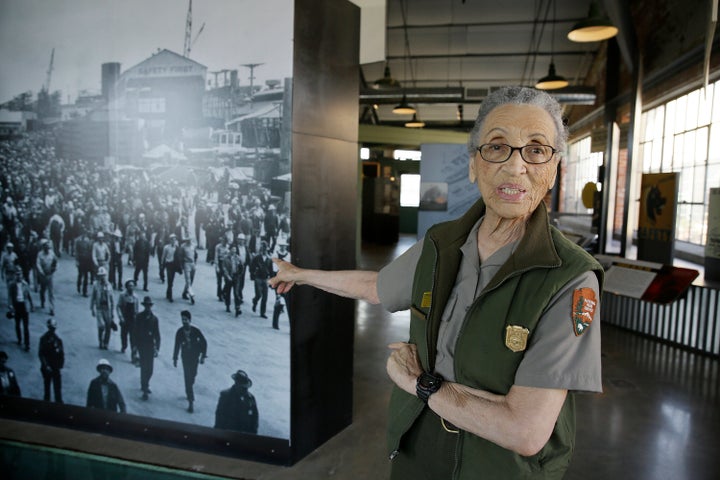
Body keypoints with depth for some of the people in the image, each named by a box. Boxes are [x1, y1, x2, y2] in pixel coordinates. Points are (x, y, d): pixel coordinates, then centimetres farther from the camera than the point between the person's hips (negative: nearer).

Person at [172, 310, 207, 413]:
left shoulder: (196, 331, -13)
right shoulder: (179, 332, -9)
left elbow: (204, 343, -4)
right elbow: (177, 345, 1)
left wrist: (203, 356, -5)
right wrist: (175, 358, 6)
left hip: (194, 357, 0)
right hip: (185, 357, 0)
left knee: (192, 376, 11)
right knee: (188, 378, -3)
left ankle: (189, 393, 41)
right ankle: (190, 401, 0)